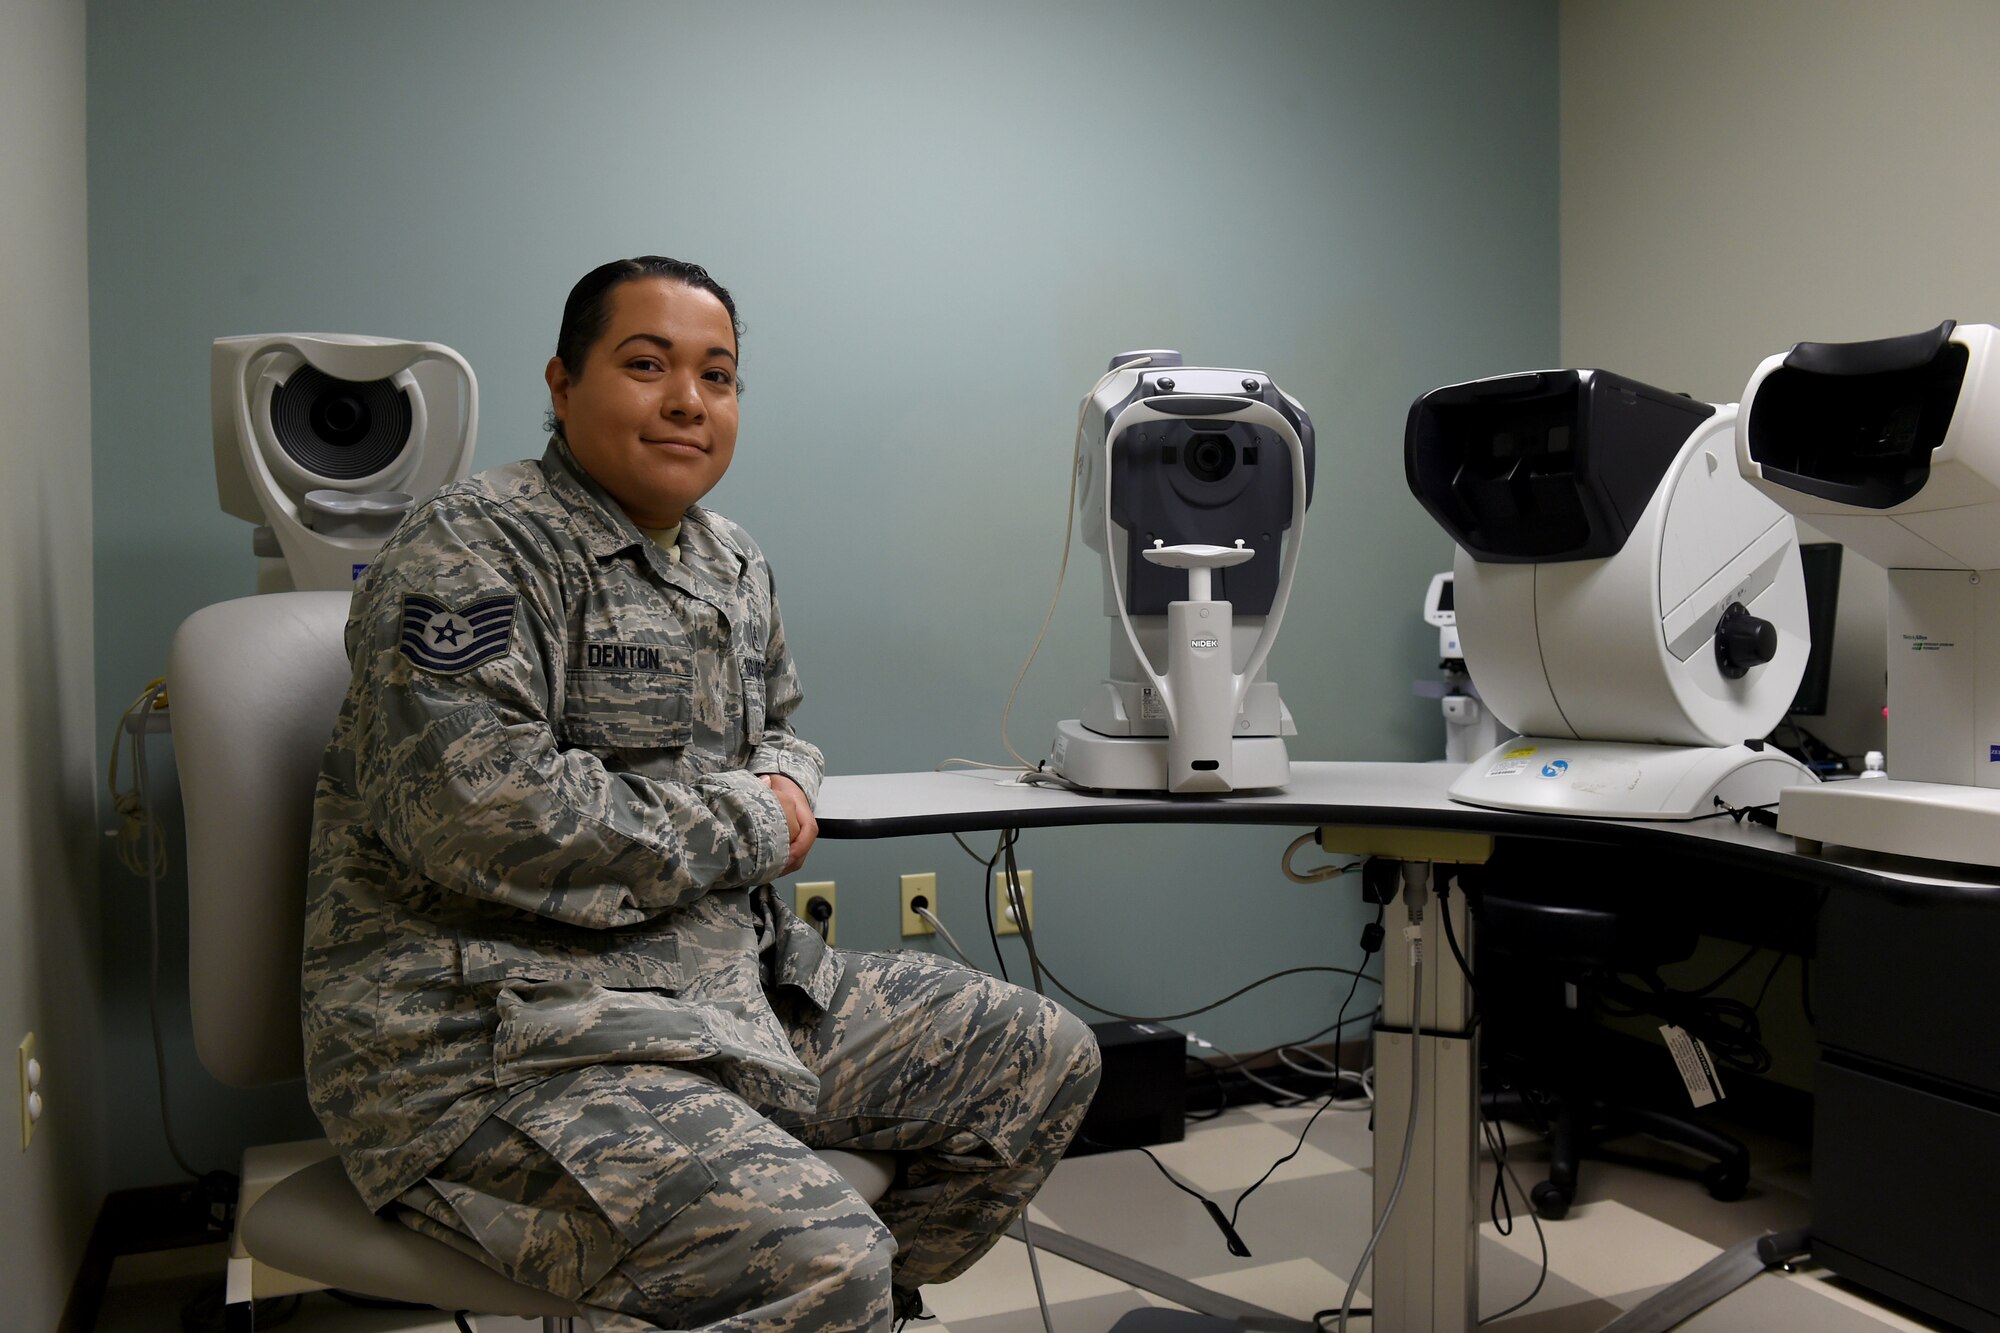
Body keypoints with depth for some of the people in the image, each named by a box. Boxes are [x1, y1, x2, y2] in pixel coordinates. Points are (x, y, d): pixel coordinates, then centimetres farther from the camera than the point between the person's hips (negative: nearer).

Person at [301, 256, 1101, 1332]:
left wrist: (786, 787, 1)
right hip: (502, 1041, -8)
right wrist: (744, 827, -14)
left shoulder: (733, 565, 14)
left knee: (1046, 1060, 8)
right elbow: (475, 808, -24)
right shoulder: (474, 548, -12)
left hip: (737, 985, 9)